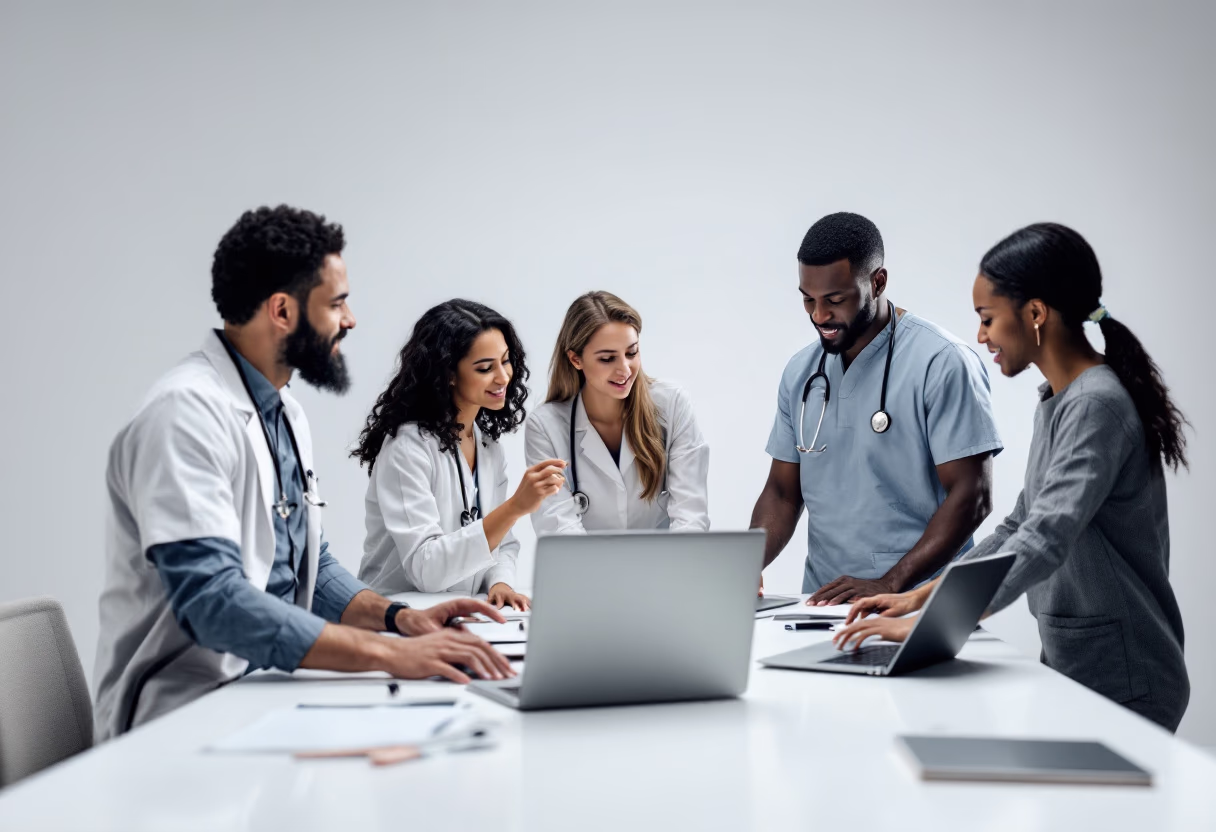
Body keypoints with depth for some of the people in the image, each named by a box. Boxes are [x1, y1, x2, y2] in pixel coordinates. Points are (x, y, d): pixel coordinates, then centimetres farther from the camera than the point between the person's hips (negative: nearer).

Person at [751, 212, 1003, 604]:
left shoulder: (943, 363, -5)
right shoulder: (801, 373, 13)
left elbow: (972, 496, -9)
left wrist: (889, 585, -17)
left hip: (916, 605, -5)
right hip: (822, 602, 5)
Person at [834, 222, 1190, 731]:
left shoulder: (1098, 407, -19)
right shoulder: (1056, 402, 11)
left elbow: (1044, 542, -30)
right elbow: (1021, 527, 17)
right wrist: (920, 596, 10)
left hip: (1122, 686, -8)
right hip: (1071, 669, 8)